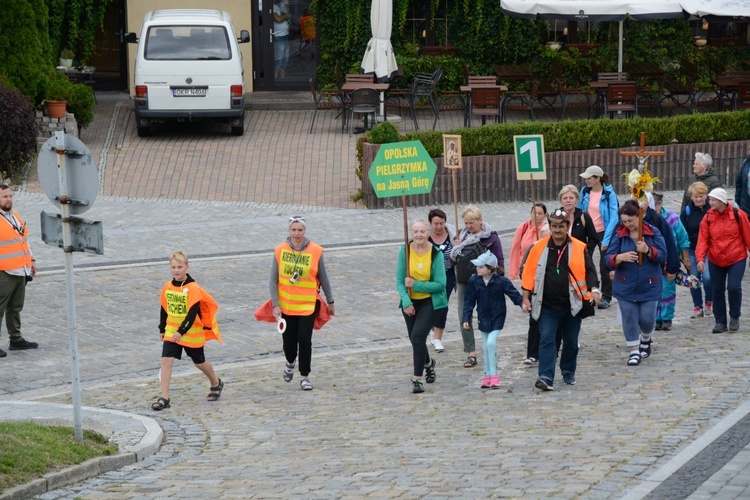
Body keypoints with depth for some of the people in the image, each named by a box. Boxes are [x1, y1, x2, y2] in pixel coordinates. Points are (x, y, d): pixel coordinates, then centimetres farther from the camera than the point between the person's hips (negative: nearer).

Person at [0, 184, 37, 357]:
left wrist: (31, 260, 24)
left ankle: (16, 339, 26)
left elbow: (24, 239, 25)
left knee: (15, 307, 17)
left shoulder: (14, 215, 15)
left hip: (20, 271, 9)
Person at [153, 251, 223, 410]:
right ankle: (164, 398, -11)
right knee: (166, 361, -11)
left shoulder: (193, 288, -17)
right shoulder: (168, 287, 1)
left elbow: (193, 313, -21)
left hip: (192, 333, -4)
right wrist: (162, 329, 16)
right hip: (171, 332, 4)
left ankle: (216, 384, 42)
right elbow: (164, 309, 13)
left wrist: (181, 331, -26)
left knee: (199, 362, 14)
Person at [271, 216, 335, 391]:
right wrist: (275, 304, -8)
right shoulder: (280, 251, -6)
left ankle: (305, 377, 6)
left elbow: (323, 278, 3)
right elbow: (273, 280, -2)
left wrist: (330, 302, 10)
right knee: (288, 339, 11)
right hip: (286, 304, 1)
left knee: (305, 339, -8)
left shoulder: (315, 252, -8)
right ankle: (290, 363, 44)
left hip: (308, 305, -1)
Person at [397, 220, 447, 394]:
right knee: (415, 339, 14)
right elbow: (400, 280, -7)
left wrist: (415, 285, -19)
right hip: (410, 302, 4)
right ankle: (428, 362, 47)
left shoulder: (435, 253, -14)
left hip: (431, 302, -3)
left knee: (418, 336, -18)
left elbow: (440, 284, -14)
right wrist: (406, 302, -20)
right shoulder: (405, 251, -8)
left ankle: (417, 379, -8)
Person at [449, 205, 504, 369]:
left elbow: (499, 260, -4)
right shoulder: (462, 236, 9)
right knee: (464, 318, -1)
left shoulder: (491, 237, -6)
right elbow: (454, 259, 16)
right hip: (464, 283, 4)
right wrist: (455, 249, -4)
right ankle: (471, 353, 5)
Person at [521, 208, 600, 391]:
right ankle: (546, 377, -17)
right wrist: (526, 298, 1)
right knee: (546, 339, -12)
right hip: (547, 305, -1)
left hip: (572, 305, 1)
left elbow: (589, 271, 3)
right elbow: (529, 273, 5)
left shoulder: (579, 248, 0)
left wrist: (594, 289, -14)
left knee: (571, 341, 12)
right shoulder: (539, 248, 2)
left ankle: (568, 373, 31)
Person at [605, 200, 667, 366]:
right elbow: (608, 260, -7)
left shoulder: (653, 232, -3)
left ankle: (646, 339, 34)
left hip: (649, 286, -1)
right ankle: (634, 351, 12)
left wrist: (648, 250, -26)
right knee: (629, 319, 0)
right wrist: (620, 257, -29)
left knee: (647, 318, 1)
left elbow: (663, 256, -8)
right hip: (625, 287, 1)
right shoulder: (618, 235, -2)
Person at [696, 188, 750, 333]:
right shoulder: (708, 218, -3)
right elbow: (703, 239, -8)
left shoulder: (738, 215, -9)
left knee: (734, 287, -15)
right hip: (715, 261, 3)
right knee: (717, 291, 5)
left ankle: (734, 317, 8)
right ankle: (720, 321, 17)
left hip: (737, 259, -3)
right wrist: (700, 258, -21)